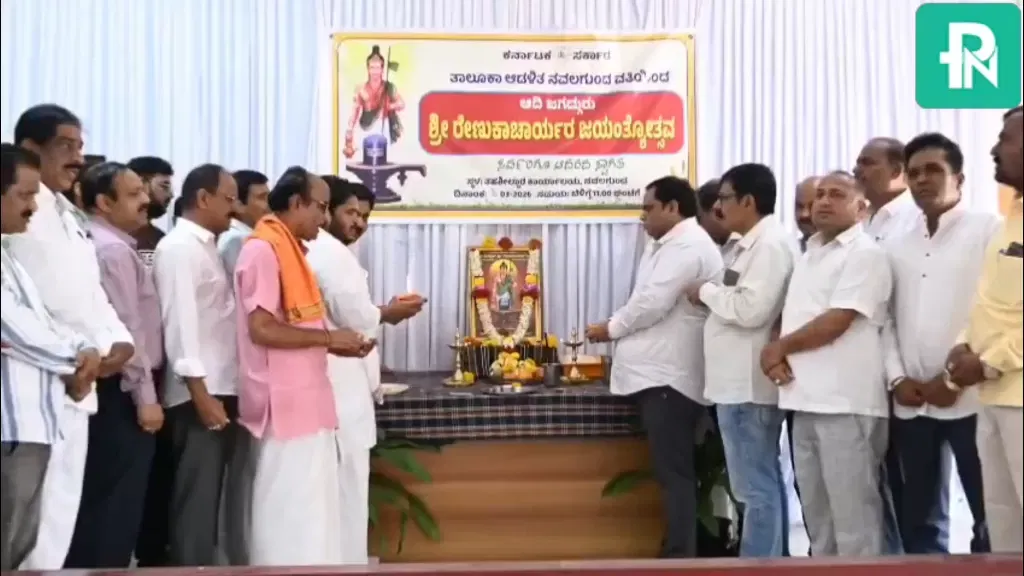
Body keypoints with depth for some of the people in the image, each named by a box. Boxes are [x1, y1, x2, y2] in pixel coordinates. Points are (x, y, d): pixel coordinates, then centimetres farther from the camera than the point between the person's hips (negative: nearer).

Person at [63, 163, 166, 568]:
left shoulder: (109, 245, 16)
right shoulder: (113, 249, -14)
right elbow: (127, 331, -19)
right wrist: (145, 397, -17)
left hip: (115, 388, 10)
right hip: (121, 392, -10)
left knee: (99, 498, 15)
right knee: (116, 502, -3)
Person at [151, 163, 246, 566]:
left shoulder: (205, 246, 18)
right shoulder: (179, 247, -11)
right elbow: (180, 323, -18)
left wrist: (219, 392, 15)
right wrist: (201, 393, -22)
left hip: (222, 389, 9)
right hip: (201, 394, -9)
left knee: (216, 496, 13)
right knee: (196, 499, -3)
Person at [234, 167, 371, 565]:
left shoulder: (289, 250, 16)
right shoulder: (263, 250, -14)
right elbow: (262, 329, -21)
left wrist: (337, 345, 8)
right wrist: (328, 337, -14)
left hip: (305, 400, 10)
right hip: (285, 403, -10)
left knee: (311, 508, 14)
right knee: (290, 509, -2)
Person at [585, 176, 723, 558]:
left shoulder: (687, 246, -13)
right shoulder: (671, 245, 20)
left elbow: (652, 303, -19)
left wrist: (611, 328, -5)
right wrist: (619, 329, 7)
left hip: (669, 378, -10)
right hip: (659, 374, 10)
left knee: (673, 473, -7)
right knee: (672, 471, 13)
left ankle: (681, 558, -3)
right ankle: (677, 552, 19)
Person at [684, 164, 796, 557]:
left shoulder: (771, 244, -14)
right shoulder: (752, 244, 17)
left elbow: (752, 309, -24)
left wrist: (707, 292, -11)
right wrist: (713, 296, 5)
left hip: (749, 385, -11)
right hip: (741, 382, 11)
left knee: (756, 488, -4)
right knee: (765, 484, 16)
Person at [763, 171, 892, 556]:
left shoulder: (865, 254, -7)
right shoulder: (808, 256, 19)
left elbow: (835, 323, -16)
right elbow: (792, 317, 19)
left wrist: (779, 347, -4)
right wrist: (776, 356, -2)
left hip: (845, 402, -8)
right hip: (806, 399, 8)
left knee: (852, 513, -2)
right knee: (817, 513, 15)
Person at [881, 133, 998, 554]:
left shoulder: (989, 230, 0)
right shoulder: (897, 248, 16)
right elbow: (887, 320, 13)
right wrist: (896, 378, -1)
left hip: (970, 397, -5)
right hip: (912, 403, 5)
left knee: (990, 515, 0)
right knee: (919, 518, 10)